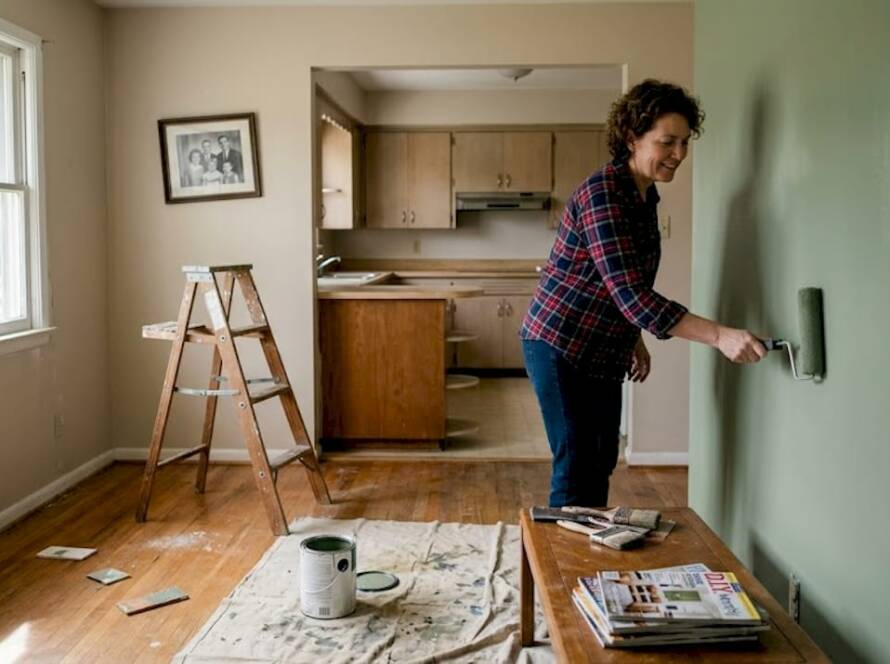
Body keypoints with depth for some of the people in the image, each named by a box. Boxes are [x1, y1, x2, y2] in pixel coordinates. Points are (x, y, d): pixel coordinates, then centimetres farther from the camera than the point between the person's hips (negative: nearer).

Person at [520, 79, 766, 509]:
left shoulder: (645, 195, 7)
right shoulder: (601, 194, -23)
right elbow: (632, 295, -31)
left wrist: (635, 342, 18)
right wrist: (719, 336, -36)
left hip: (604, 352, 9)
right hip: (560, 346, -9)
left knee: (601, 465, 14)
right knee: (577, 473, -5)